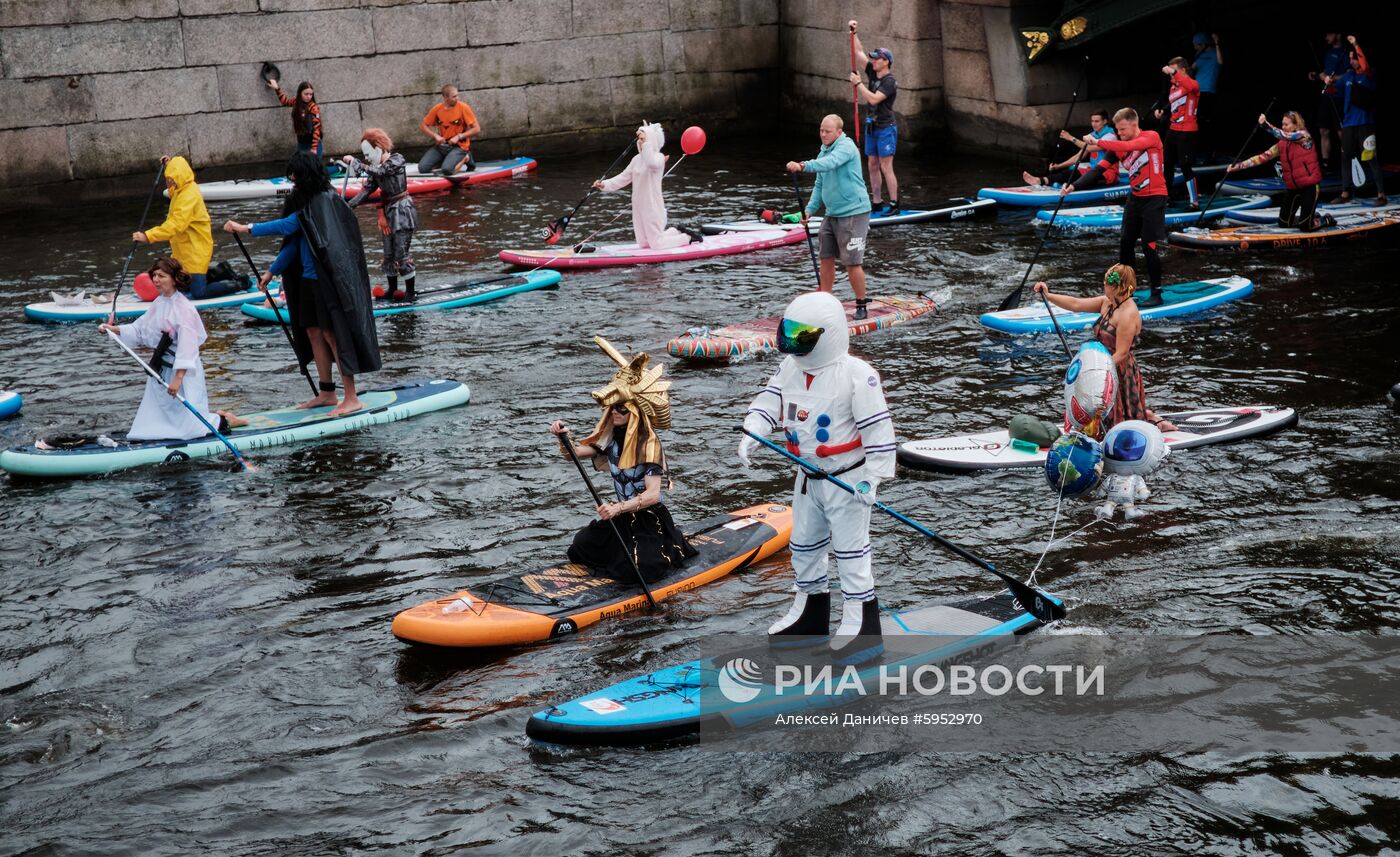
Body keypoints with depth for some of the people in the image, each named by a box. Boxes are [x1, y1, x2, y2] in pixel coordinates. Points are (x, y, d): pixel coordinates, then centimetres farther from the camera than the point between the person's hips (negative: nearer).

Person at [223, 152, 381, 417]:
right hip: (311, 277, 10)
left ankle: (351, 398, -3)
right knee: (314, 332, 12)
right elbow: (294, 241, 14)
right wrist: (272, 271, 9)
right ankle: (327, 393, 20)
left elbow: (287, 226, -20)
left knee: (332, 333, -7)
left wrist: (247, 228, -18)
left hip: (328, 278, -9)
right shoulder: (306, 202, 14)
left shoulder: (323, 201, -15)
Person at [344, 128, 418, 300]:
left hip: (403, 211, -7)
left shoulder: (396, 160, -14)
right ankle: (392, 290, 24)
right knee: (389, 254, 12)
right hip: (388, 212, 7)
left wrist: (354, 162, -23)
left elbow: (378, 172, -29)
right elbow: (367, 189, 2)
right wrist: (349, 206, -8)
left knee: (401, 254, -7)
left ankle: (410, 292, 1)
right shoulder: (376, 167, 6)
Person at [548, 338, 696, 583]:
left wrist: (619, 508, -40)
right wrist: (563, 438, -24)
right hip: (622, 516, 7)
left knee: (633, 570, -21)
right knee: (579, 551, 4)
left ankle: (671, 547, 11)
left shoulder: (648, 444, -21)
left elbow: (653, 495, -28)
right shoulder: (611, 437, 1)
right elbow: (575, 453, -3)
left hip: (649, 518, -7)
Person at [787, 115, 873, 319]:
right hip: (833, 214, 8)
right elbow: (820, 185, 19)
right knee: (826, 258, 8)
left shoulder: (846, 147, -13)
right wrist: (809, 210, 6)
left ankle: (861, 305, 7)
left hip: (854, 213, -8)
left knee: (852, 263, -6)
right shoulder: (824, 152, 14)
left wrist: (804, 166, -46)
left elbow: (830, 163, -34)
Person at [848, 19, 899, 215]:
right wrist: (853, 34, 2)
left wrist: (858, 83, -19)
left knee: (886, 167, -9)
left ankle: (894, 205, -5)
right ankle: (877, 205, 14)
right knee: (873, 166, 9)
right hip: (872, 127, 8)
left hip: (886, 129, -8)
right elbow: (859, 52, 10)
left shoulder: (890, 81, -14)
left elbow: (873, 98, -25)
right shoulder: (873, 73, 8)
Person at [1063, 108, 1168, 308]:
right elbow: (1098, 169, -6)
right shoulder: (1118, 147, 0)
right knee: (1125, 242, 6)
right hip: (1135, 198, 6)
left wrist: (1098, 142, -36)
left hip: (1154, 198, -6)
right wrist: (1073, 186, -18)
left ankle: (1156, 293, 0)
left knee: (1149, 245, -9)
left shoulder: (1152, 137, -14)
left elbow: (1129, 146, -32)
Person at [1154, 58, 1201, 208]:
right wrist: (1162, 113, 11)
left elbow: (1192, 86, -39)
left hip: (1186, 132, -9)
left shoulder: (1192, 84, -13)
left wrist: (1174, 73, -42)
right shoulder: (1173, 87, 13)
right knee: (1168, 164, 17)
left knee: (1185, 166, -10)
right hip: (1173, 130, 9)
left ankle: (1194, 200, -4)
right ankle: (1166, 196, 32)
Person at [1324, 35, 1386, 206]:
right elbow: (1336, 85, 25)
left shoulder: (1370, 74, -7)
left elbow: (1365, 66, -29)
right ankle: (1345, 193, 22)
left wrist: (1356, 45, -28)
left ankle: (1381, 195, -7)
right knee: (1345, 158, 12)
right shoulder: (1348, 75, 11)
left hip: (1365, 123, -7)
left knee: (1372, 159, -8)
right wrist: (1328, 80, 2)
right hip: (1348, 123, 7)